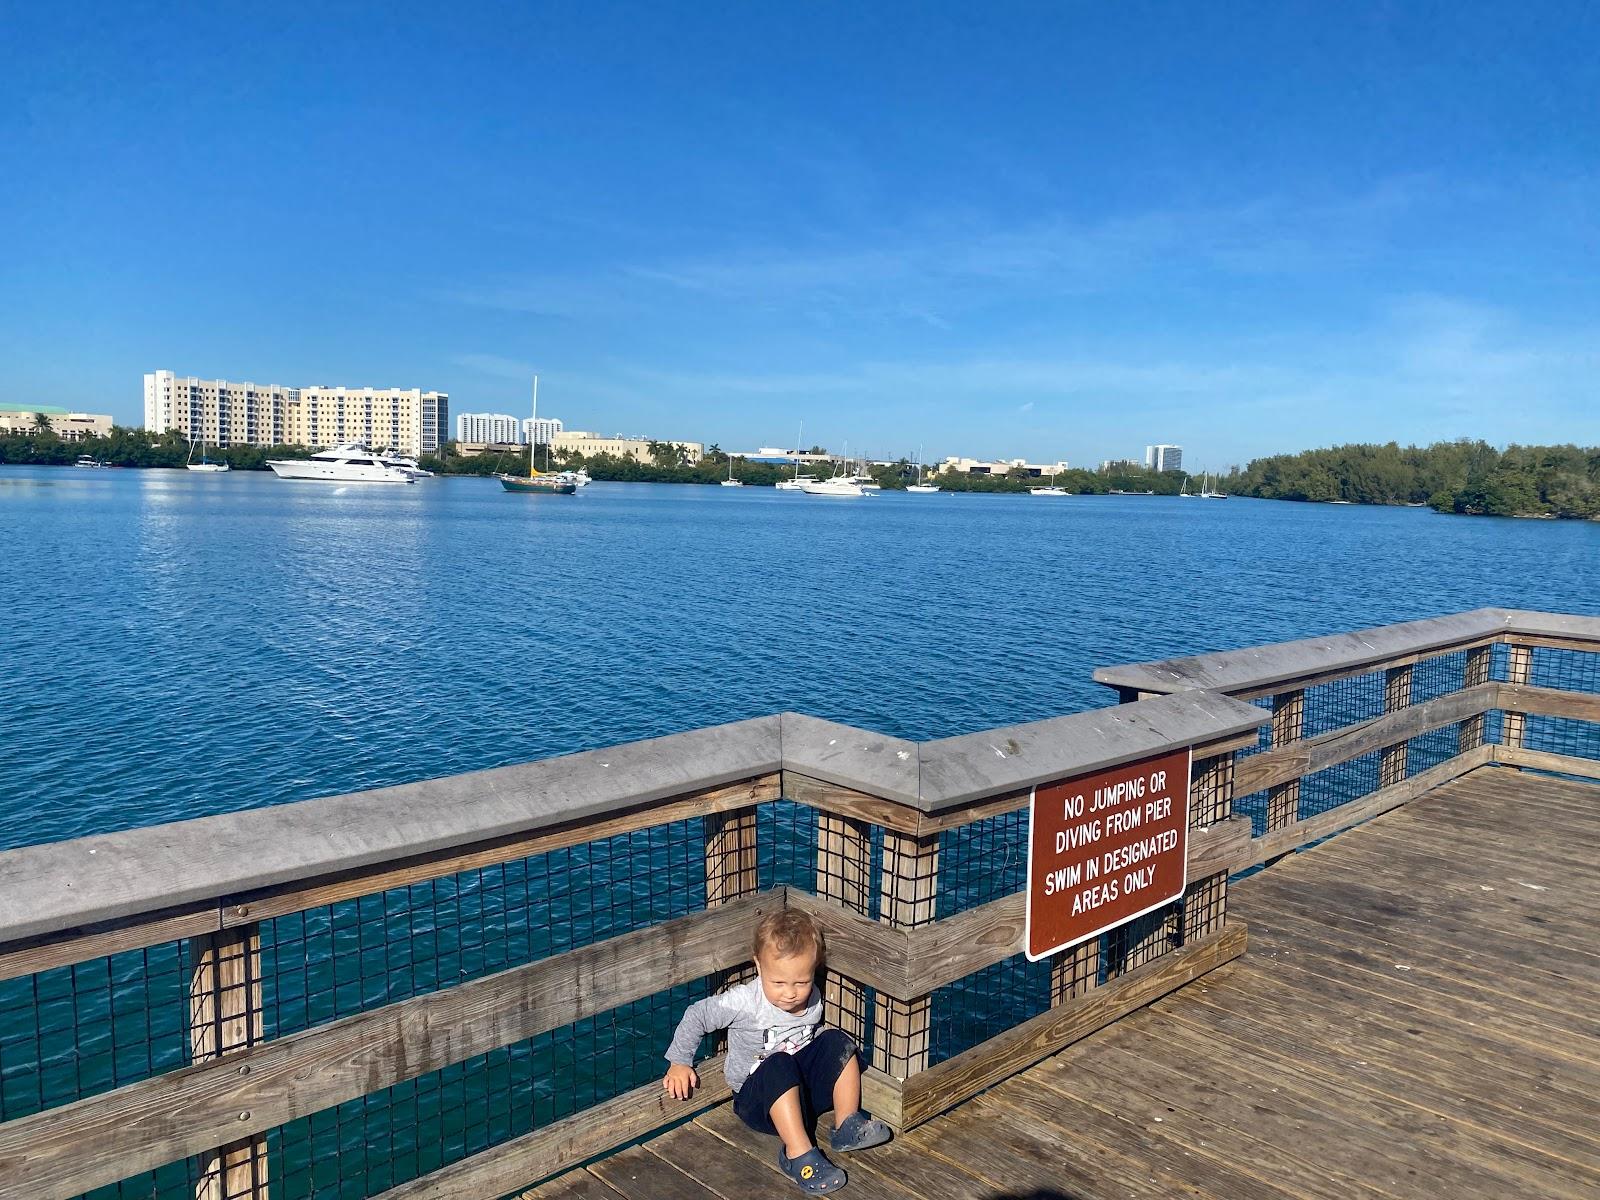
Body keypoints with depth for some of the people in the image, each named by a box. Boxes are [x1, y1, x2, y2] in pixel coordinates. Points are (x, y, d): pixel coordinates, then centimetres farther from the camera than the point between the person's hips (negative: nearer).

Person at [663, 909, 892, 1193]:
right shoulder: (744, 1002, -20)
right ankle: (798, 1153, -38)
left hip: (805, 1087, 5)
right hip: (759, 1099, -5)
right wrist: (679, 1063, -3)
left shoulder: (813, 1000, -4)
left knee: (837, 1041, -16)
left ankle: (847, 1125, -11)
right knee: (779, 1065, -37)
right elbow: (696, 1016, -8)